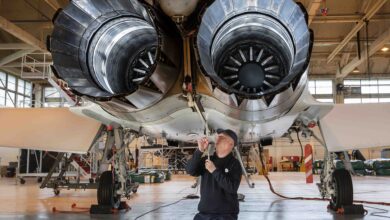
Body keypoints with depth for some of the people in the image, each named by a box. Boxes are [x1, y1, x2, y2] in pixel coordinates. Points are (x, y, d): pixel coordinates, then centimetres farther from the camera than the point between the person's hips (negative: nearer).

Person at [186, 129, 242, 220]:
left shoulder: (234, 164, -5)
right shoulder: (207, 160, 8)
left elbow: (232, 187, -17)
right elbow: (190, 170, -7)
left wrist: (215, 171, -19)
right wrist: (200, 151, -17)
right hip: (204, 213, 4)